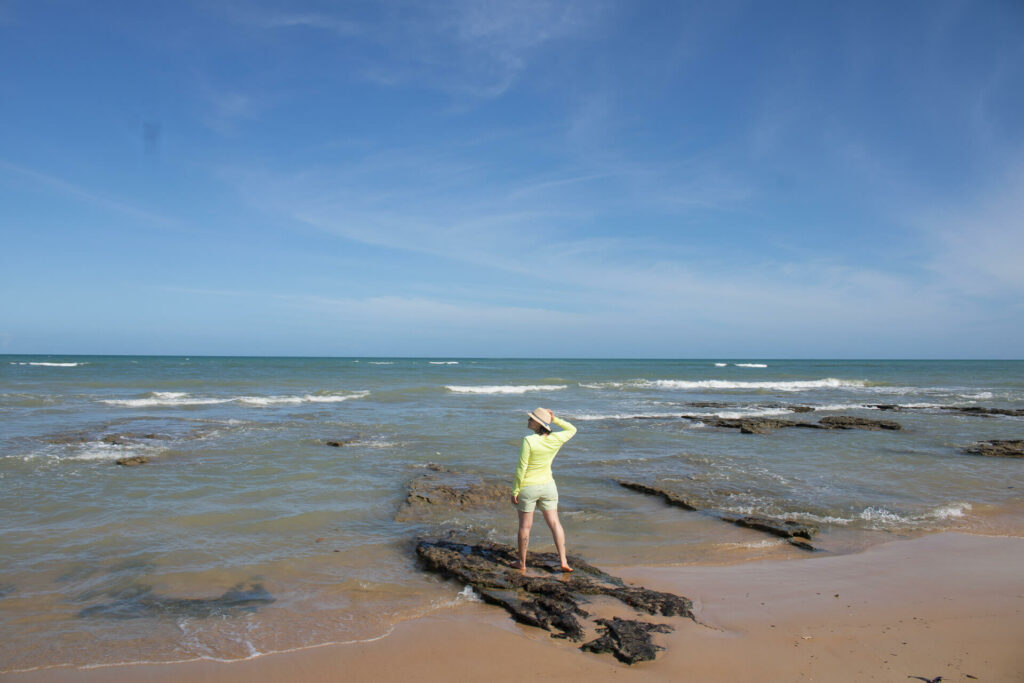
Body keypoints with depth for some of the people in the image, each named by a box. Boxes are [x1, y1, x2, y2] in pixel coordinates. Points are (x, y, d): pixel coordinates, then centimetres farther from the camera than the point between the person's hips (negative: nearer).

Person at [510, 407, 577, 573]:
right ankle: (563, 561, 10)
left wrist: (515, 491, -11)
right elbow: (572, 430, 13)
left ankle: (522, 563, 21)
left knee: (525, 525, 9)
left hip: (527, 488, -4)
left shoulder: (529, 441, -22)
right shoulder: (555, 439, -8)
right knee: (554, 523, 11)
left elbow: (521, 468, -19)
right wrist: (554, 419, 3)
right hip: (547, 485, 4)